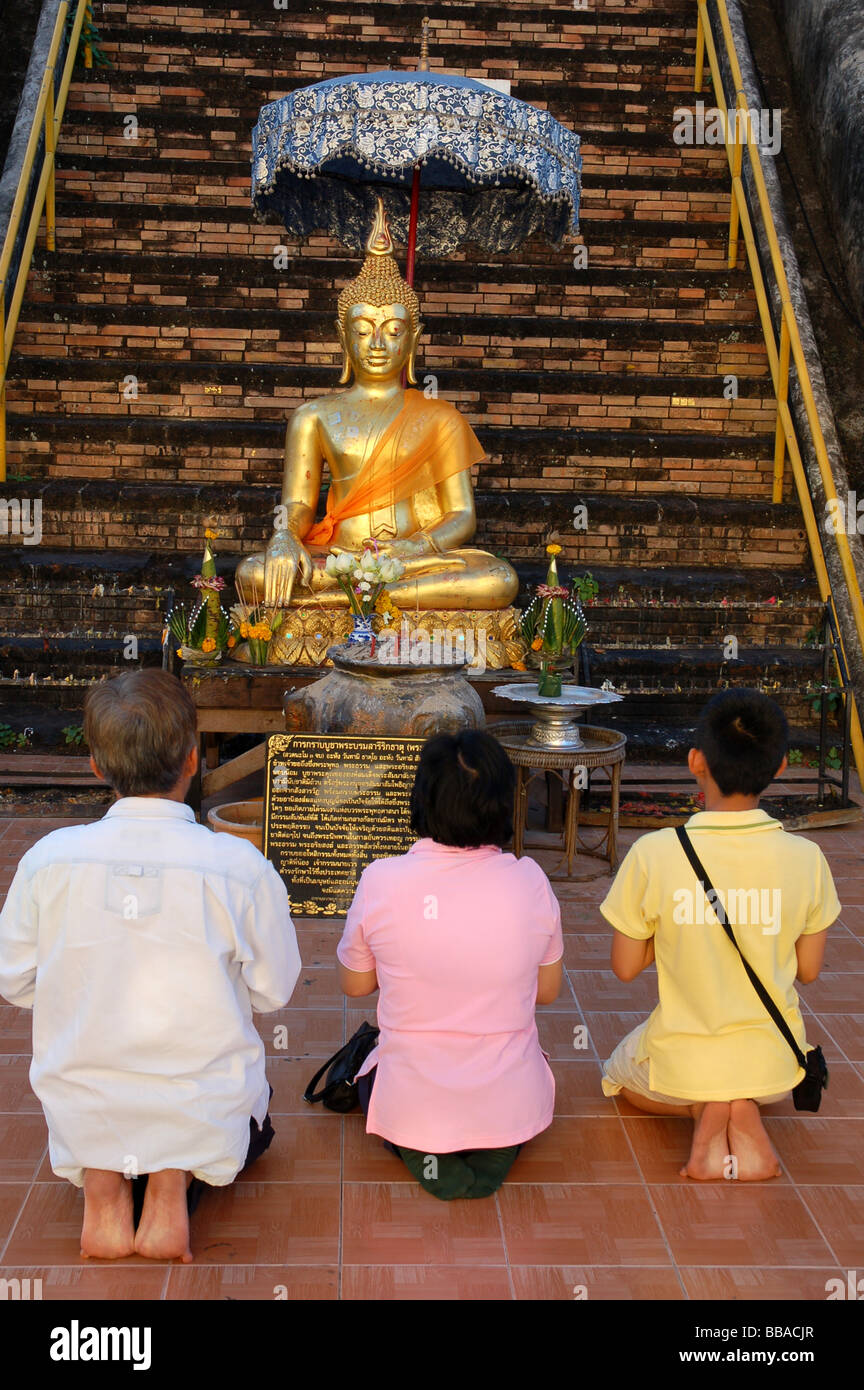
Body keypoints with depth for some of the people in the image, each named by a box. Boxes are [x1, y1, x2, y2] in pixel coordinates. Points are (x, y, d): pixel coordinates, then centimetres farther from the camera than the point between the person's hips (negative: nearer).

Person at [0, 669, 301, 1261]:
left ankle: (101, 1180, 8)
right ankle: (174, 1179, 5)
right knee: (254, 1120, 34)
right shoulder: (242, 868, -21)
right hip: (203, 1116, -1)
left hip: (82, 1118, 2)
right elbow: (273, 991, -8)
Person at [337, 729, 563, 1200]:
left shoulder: (380, 881, -16)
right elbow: (548, 991, 3)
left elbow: (354, 985, 2)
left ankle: (422, 1153, 7)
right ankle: (494, 1152, 9)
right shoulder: (530, 880, -12)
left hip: (410, 1108, -1)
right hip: (512, 1107, 1)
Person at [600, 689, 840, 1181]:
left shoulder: (653, 855, -23)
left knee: (620, 1075, 34)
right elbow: (809, 970, -2)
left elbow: (625, 967, -10)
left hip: (683, 1062, -2)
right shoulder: (806, 858, -16)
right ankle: (746, 1113, 5)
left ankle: (704, 1109, 4)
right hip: (773, 1065, 2)